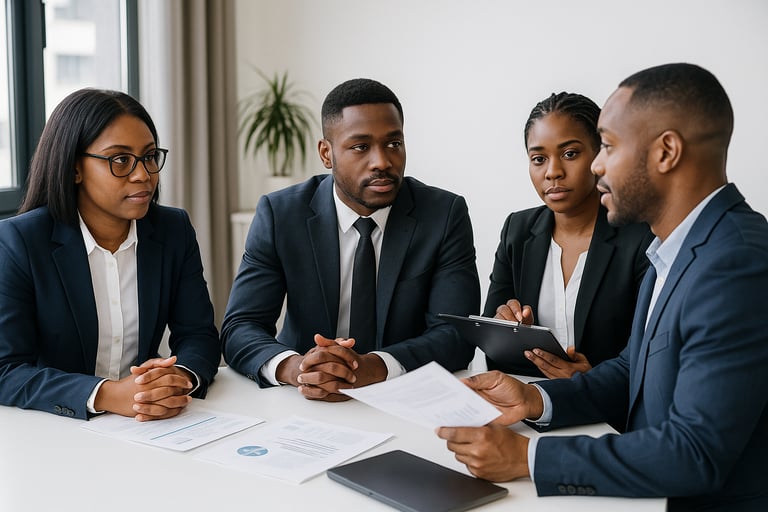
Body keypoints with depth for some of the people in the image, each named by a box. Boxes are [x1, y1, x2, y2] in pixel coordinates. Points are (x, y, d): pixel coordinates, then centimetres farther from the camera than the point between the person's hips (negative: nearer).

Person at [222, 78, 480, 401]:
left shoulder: (446, 214, -7)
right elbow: (239, 329, -9)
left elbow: (456, 335, -12)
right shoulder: (279, 214, -6)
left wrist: (373, 367, -31)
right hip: (305, 406, 2)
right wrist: (293, 367, -31)